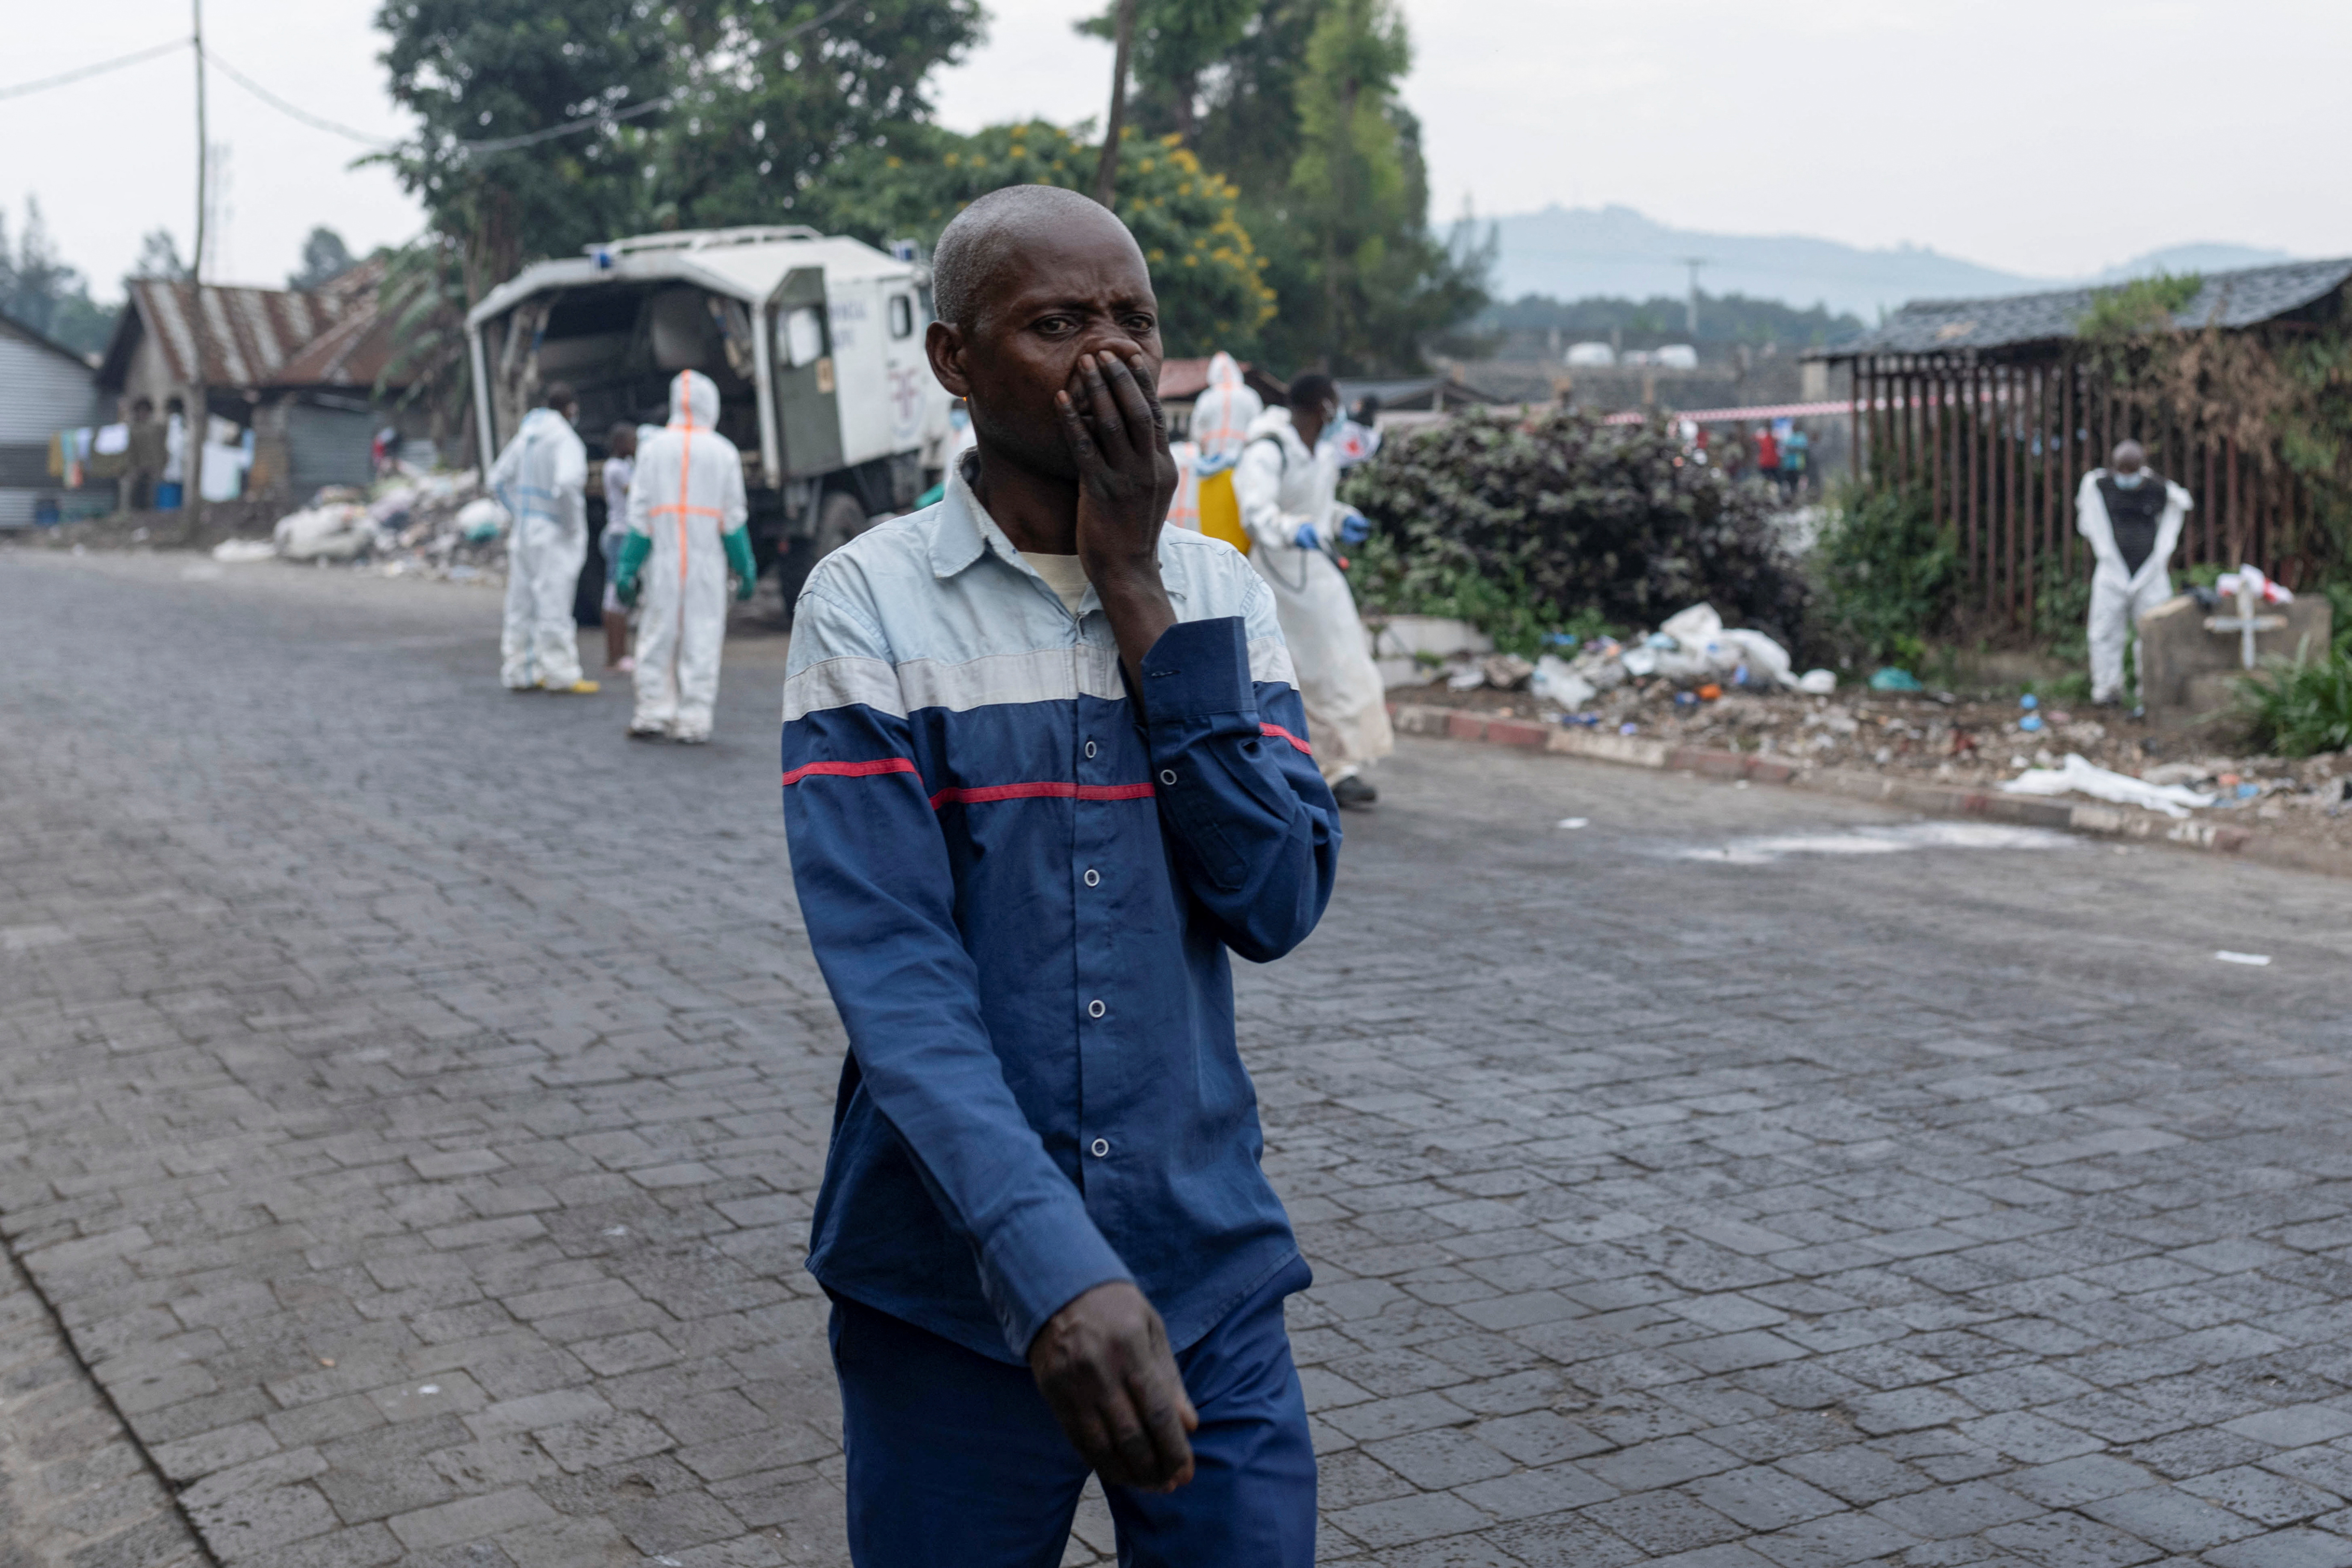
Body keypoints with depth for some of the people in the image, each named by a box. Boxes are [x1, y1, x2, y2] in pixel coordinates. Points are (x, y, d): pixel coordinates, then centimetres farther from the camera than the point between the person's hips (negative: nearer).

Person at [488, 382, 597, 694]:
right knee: (553, 601, -6)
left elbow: (499, 479, 17)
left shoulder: (525, 436, 11)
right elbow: (567, 483, -29)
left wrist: (519, 514, 17)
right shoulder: (565, 439, -13)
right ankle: (559, 673, -3)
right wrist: (572, 524, -17)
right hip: (554, 533, -8)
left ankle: (519, 672, 15)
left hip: (524, 530, 8)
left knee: (523, 603, 10)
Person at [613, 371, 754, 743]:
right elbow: (733, 518, 1)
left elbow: (640, 514, 0)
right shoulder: (724, 453, 0)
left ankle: (653, 714, 7)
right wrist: (745, 569, 7)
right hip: (708, 560, -1)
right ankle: (693, 721, 1)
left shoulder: (653, 449, 2)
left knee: (657, 639, 8)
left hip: (663, 560, 1)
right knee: (702, 640, 2)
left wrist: (628, 567, 2)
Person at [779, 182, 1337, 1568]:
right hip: (958, 1294, -2)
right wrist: (1053, 1272, -27)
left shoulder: (1222, 595, 4)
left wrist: (1139, 595, -12)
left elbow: (1279, 904, -8)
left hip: (1211, 1282, 3)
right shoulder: (871, 604, -7)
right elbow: (892, 976, -15)